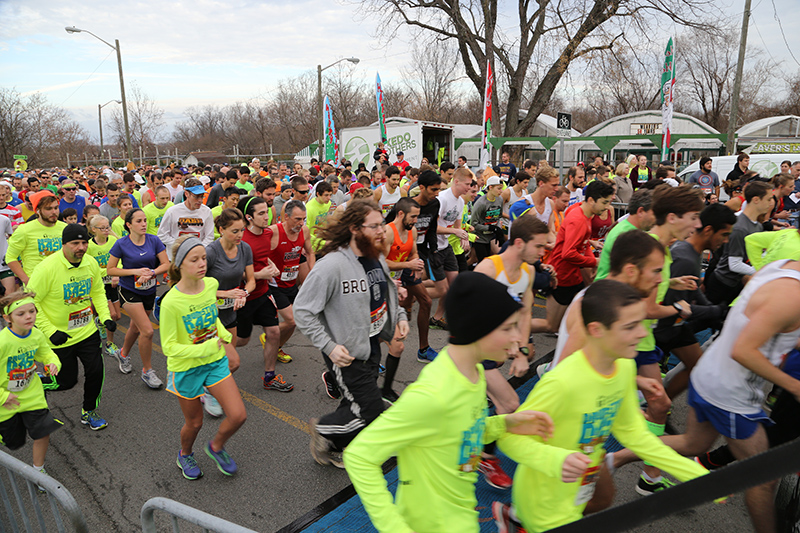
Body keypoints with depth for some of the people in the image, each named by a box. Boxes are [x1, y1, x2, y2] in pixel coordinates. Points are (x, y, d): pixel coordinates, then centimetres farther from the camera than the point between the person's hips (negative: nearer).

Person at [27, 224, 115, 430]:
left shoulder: (91, 263, -5)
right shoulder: (47, 268, -21)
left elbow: (98, 291, 11)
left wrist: (105, 317, -1)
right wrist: (50, 331, -19)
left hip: (88, 331, 5)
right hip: (60, 337, -4)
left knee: (96, 372, 4)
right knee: (66, 381, 5)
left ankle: (89, 412, 28)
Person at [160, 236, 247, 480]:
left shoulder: (211, 284, -8)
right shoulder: (171, 302, -24)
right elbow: (169, 347, -19)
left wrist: (225, 337, 0)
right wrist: (206, 348, -26)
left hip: (216, 361, 4)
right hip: (186, 368, -4)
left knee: (238, 415, -3)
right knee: (194, 422, 15)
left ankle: (216, 447, 30)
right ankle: (185, 455, 49)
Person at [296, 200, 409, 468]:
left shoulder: (377, 258, 2)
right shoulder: (332, 265, -24)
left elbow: (388, 293, 20)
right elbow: (302, 310, -21)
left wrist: (400, 316, 4)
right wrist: (329, 347, -23)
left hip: (372, 346, 8)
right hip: (346, 352, -8)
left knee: (356, 404, 20)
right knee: (371, 411, -3)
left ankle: (334, 446, 44)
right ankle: (323, 430, 22)